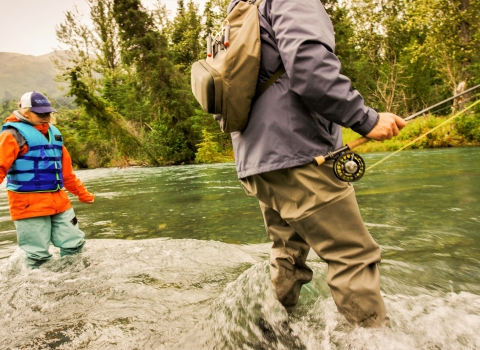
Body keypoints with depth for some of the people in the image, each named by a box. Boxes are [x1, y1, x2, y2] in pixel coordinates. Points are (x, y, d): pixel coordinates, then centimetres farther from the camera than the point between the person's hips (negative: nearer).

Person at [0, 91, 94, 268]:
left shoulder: (54, 133, 15)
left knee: (74, 243, 12)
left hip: (58, 201, 7)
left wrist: (82, 193, 25)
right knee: (38, 254, 0)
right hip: (30, 204, -7)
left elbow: (66, 171, 22)